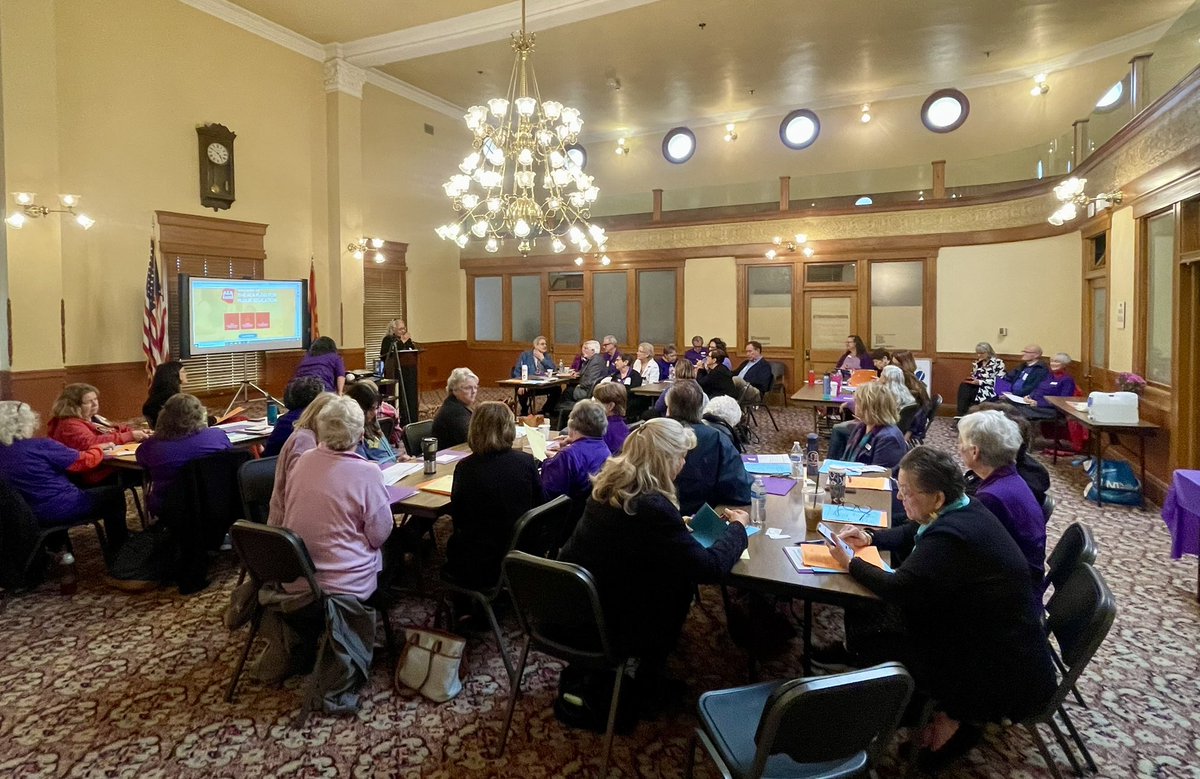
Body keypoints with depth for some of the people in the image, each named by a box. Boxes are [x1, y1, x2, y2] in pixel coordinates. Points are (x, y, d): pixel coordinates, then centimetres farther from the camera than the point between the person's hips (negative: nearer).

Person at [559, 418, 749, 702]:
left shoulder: (610, 484, -2)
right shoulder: (652, 507, -27)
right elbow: (711, 567, -20)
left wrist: (678, 524, 12)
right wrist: (737, 527, -3)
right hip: (602, 624, -8)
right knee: (682, 578, 4)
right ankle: (652, 680, 19)